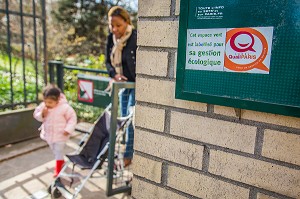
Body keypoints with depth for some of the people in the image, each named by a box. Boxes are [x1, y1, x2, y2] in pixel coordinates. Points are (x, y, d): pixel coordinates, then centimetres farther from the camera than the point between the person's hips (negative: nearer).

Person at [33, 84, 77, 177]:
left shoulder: (64, 107, -23)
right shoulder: (42, 106, -11)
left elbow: (72, 118, -14)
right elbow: (36, 115, 1)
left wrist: (68, 129, -22)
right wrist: (42, 114, -22)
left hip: (60, 135, -6)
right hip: (48, 134, 6)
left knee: (59, 152, 3)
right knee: (54, 151, 24)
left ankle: (58, 169, 19)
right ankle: (61, 161, 49)